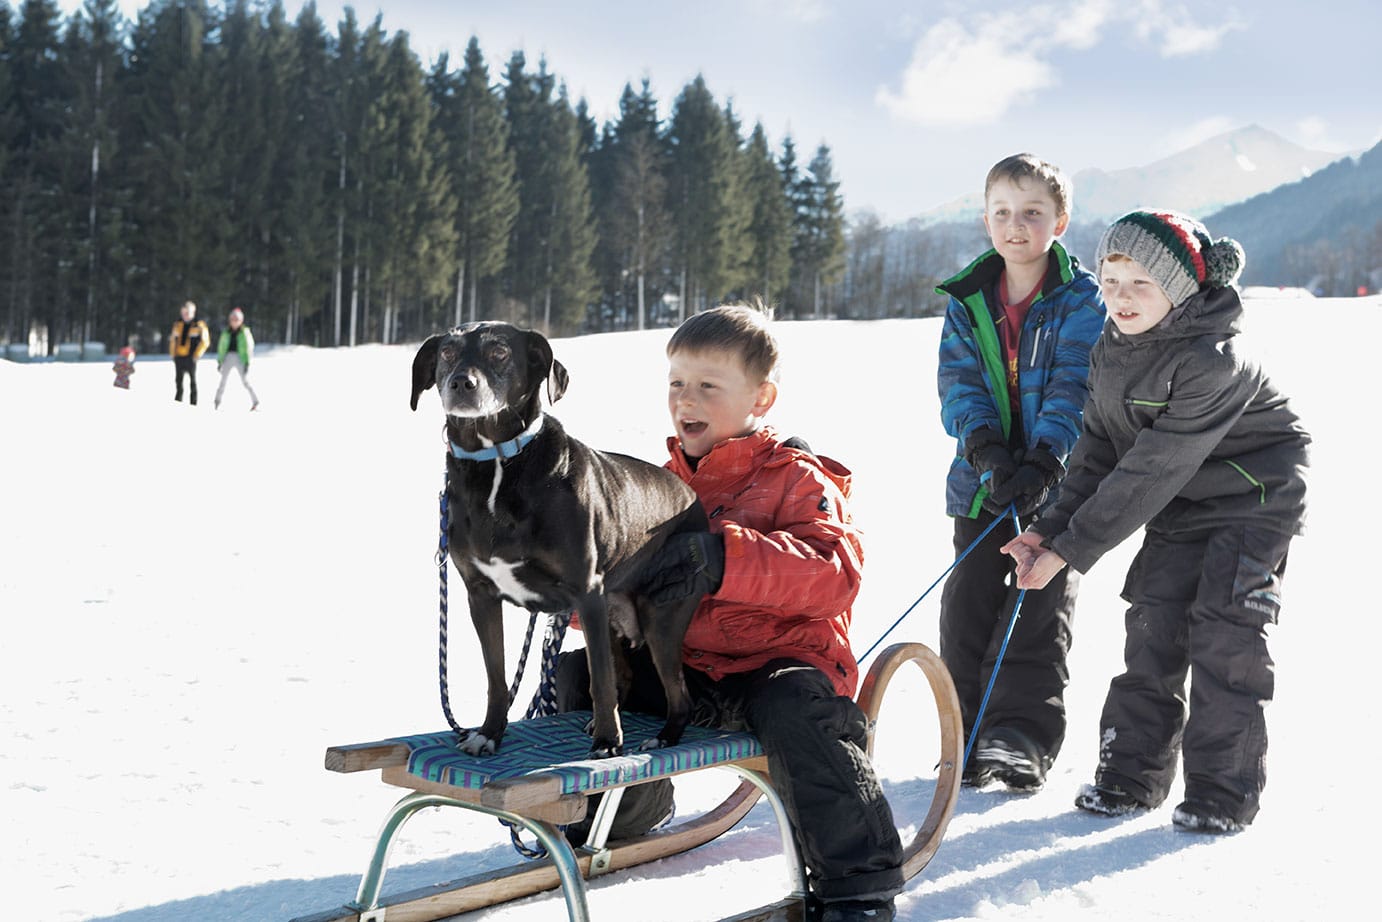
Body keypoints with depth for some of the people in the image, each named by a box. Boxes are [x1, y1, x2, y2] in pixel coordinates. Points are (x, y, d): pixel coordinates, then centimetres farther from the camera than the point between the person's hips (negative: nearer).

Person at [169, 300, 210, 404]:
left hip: (190, 357, -5)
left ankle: (193, 404, 4)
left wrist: (196, 355, -10)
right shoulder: (178, 324, 11)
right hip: (179, 357, 5)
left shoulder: (199, 325, -3)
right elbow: (173, 339, 18)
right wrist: (173, 354, 10)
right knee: (179, 381, 9)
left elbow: (205, 342, -5)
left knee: (192, 381, 1)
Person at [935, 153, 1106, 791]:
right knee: (968, 605, 4)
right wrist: (986, 447, -22)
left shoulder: (1081, 300, -4)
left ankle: (1022, 738, 4)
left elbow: (1073, 389, -13)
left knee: (1039, 610, -2)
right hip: (982, 478, 3)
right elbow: (958, 383, -3)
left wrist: (1042, 464, -27)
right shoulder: (967, 300, 5)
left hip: (1055, 482, -3)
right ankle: (971, 736, 14)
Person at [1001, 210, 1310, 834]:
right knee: (1152, 623, 1)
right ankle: (1132, 771, 11)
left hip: (1254, 497, -7)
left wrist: (1069, 550, -29)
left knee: (1223, 630, -11)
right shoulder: (1111, 351, -4)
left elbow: (1150, 472, -31)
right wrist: (1051, 528, -10)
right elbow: (1099, 450, 2)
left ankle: (1223, 788, 0)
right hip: (1181, 505, 7)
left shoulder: (1213, 362, -30)